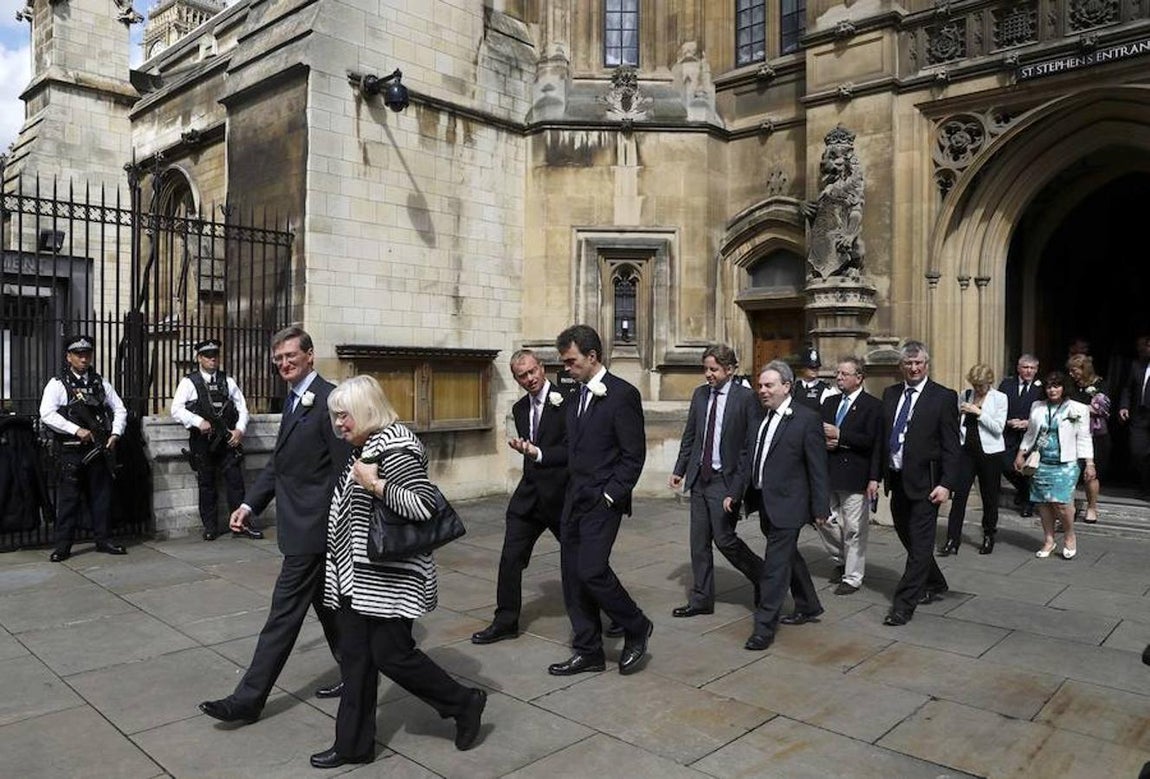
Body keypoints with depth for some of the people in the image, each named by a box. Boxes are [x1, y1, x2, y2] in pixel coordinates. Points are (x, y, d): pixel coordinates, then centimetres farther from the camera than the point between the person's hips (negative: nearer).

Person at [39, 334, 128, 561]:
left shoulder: (100, 382, 10)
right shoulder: (57, 384, -1)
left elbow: (119, 410, 13)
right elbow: (46, 414, -12)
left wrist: (115, 434, -2)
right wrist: (77, 430, -19)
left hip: (98, 449, 4)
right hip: (71, 451, -4)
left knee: (101, 495, 9)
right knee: (69, 497, 0)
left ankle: (102, 540, 19)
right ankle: (63, 546, 9)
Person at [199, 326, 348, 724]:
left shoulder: (329, 399, -17)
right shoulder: (294, 399, 13)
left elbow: (345, 468, -19)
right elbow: (279, 461, 17)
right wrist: (250, 503, 7)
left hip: (311, 527, -10)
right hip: (303, 524, 10)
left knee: (285, 610, 0)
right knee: (326, 605, 18)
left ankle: (248, 699, 10)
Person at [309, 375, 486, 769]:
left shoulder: (394, 446, -19)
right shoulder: (363, 446, 10)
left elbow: (425, 505, -25)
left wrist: (374, 484, -27)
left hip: (387, 577, -9)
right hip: (356, 574, 9)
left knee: (392, 655, 0)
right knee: (355, 658, 12)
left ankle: (465, 703, 20)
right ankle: (354, 744, 25)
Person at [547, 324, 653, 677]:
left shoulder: (622, 394, -11)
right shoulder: (575, 394, 13)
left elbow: (634, 454, -12)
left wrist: (610, 495, -15)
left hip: (603, 500, -8)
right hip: (573, 499, 8)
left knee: (591, 569, -14)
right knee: (572, 574, 8)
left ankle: (636, 628, 11)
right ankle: (588, 651, 21)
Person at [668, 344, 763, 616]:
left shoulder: (745, 397, -10)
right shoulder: (700, 394, 8)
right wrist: (679, 470, 11)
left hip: (726, 480, -6)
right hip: (699, 478, 6)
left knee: (724, 538, -3)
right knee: (699, 542, 10)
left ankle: (762, 575, 23)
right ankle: (701, 599, 21)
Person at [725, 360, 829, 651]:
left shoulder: (807, 419, -12)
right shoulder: (758, 417, 8)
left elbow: (817, 468, -11)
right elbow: (746, 459, 13)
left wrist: (819, 508, -11)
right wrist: (734, 492, 6)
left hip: (787, 504, -7)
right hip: (764, 502, 8)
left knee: (776, 564, -5)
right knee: (788, 556, 22)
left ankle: (764, 627, 3)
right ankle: (808, 606, 41)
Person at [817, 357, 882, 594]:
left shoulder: (872, 405, -6)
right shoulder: (829, 402, 13)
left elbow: (871, 441, -15)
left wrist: (839, 436, -18)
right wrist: (825, 442, -7)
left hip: (854, 476, -6)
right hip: (828, 475, 6)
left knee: (853, 529, 2)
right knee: (823, 520, 10)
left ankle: (852, 578, 15)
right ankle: (842, 560, 34)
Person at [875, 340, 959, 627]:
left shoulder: (944, 397, -6)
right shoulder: (890, 394, 9)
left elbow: (951, 446, -9)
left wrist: (945, 484, -16)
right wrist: (876, 475, 9)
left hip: (924, 483, -6)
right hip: (897, 480, 6)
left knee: (920, 544, -2)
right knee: (909, 538, 17)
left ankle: (904, 605, 3)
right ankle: (934, 584, 38)